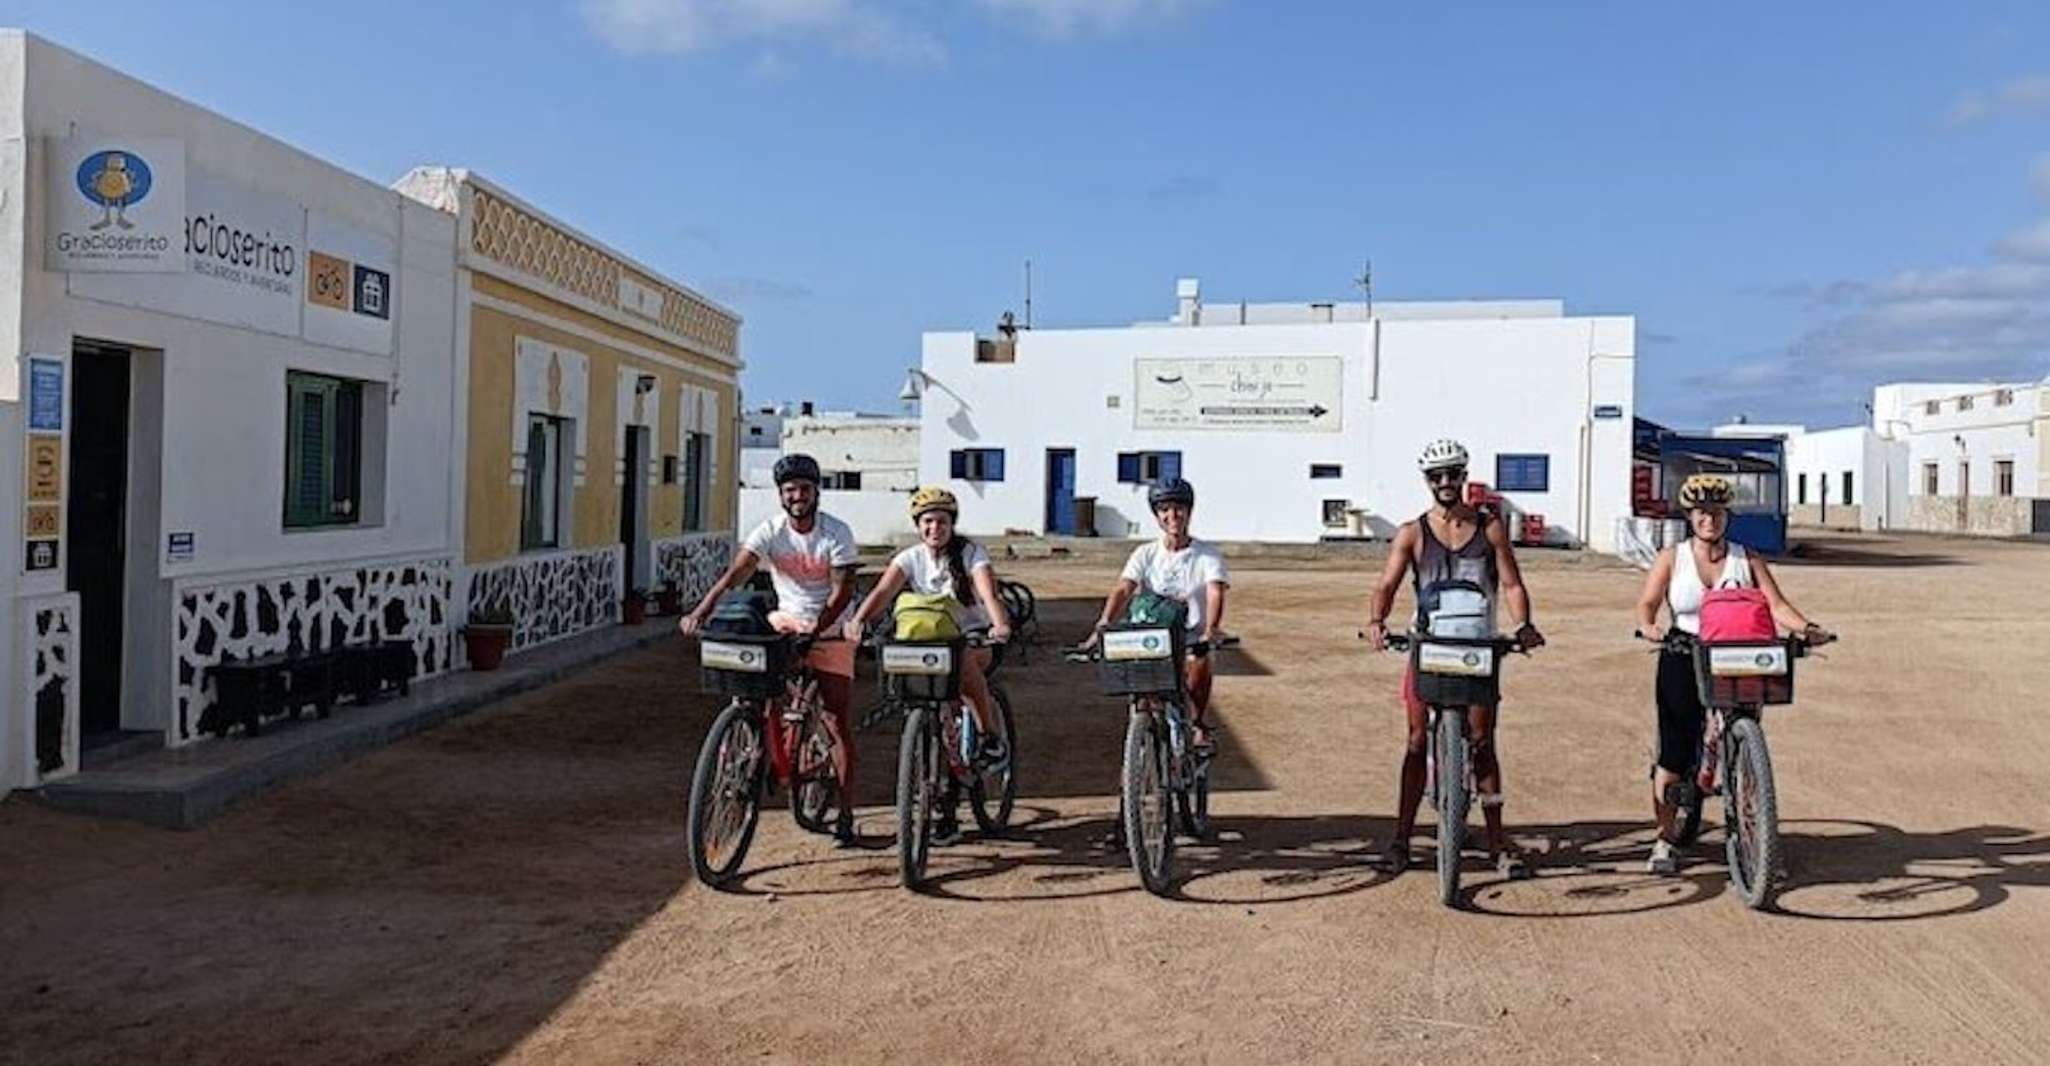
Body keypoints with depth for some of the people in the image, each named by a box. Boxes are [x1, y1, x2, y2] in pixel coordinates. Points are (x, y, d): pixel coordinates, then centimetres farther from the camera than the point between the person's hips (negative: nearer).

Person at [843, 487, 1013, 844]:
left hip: (973, 636, -3)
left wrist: (1000, 625, -47)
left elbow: (989, 593, -27)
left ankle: (992, 735, -17)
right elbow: (883, 591, -20)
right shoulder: (910, 558, -3)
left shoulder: (970, 553, -10)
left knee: (963, 662, -39)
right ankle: (947, 814, 7)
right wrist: (857, 621, -39)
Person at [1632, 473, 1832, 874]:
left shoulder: (1746, 560, 8)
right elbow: (1647, 603, -6)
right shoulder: (1671, 559, 5)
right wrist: (1647, 626, -28)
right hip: (1683, 663, -1)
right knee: (1674, 754, -2)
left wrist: (1806, 627, -21)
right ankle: (1665, 839, 11)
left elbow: (1776, 604, -2)